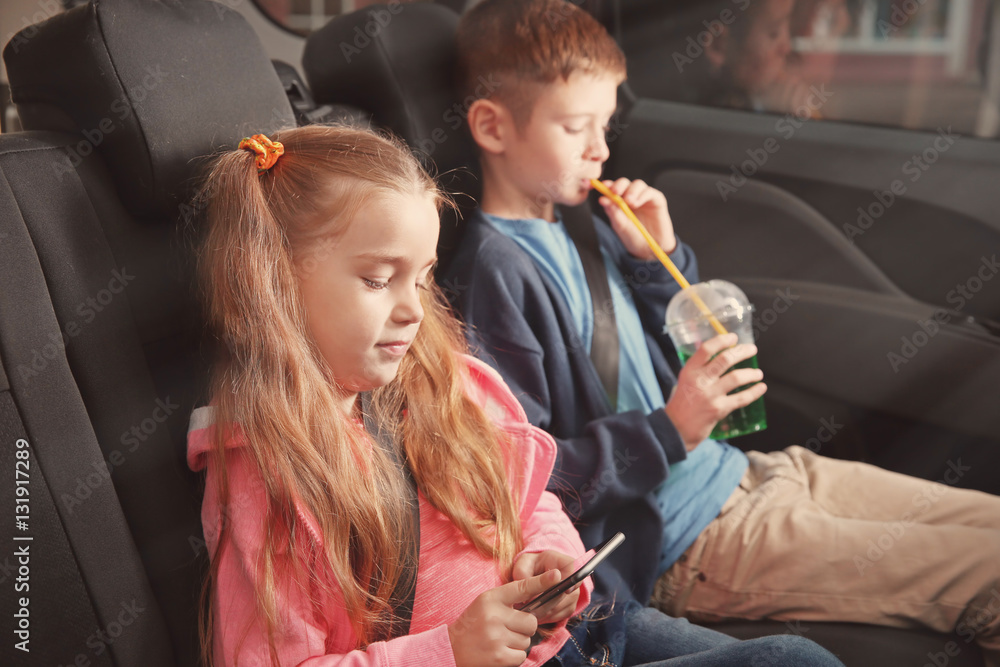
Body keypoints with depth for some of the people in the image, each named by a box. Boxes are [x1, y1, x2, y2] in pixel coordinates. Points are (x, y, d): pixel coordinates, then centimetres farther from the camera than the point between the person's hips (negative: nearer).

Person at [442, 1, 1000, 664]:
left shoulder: (581, 224, 10)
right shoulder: (494, 268, -17)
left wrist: (659, 257, 2)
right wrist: (671, 430, -24)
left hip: (737, 471, 9)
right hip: (684, 542, -9)